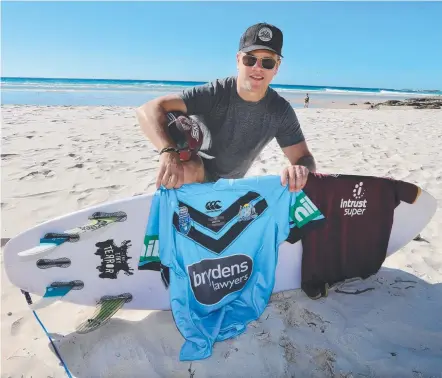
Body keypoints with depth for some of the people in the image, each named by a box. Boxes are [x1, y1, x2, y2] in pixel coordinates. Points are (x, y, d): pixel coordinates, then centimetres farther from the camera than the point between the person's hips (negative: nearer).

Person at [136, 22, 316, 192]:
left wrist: (301, 170, -44)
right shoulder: (214, 94, -27)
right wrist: (169, 152, -55)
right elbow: (149, 109, -35)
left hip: (231, 186, 5)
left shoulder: (281, 111, -17)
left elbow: (305, 159, -17)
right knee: (188, 170, -36)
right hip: (194, 178, -4)